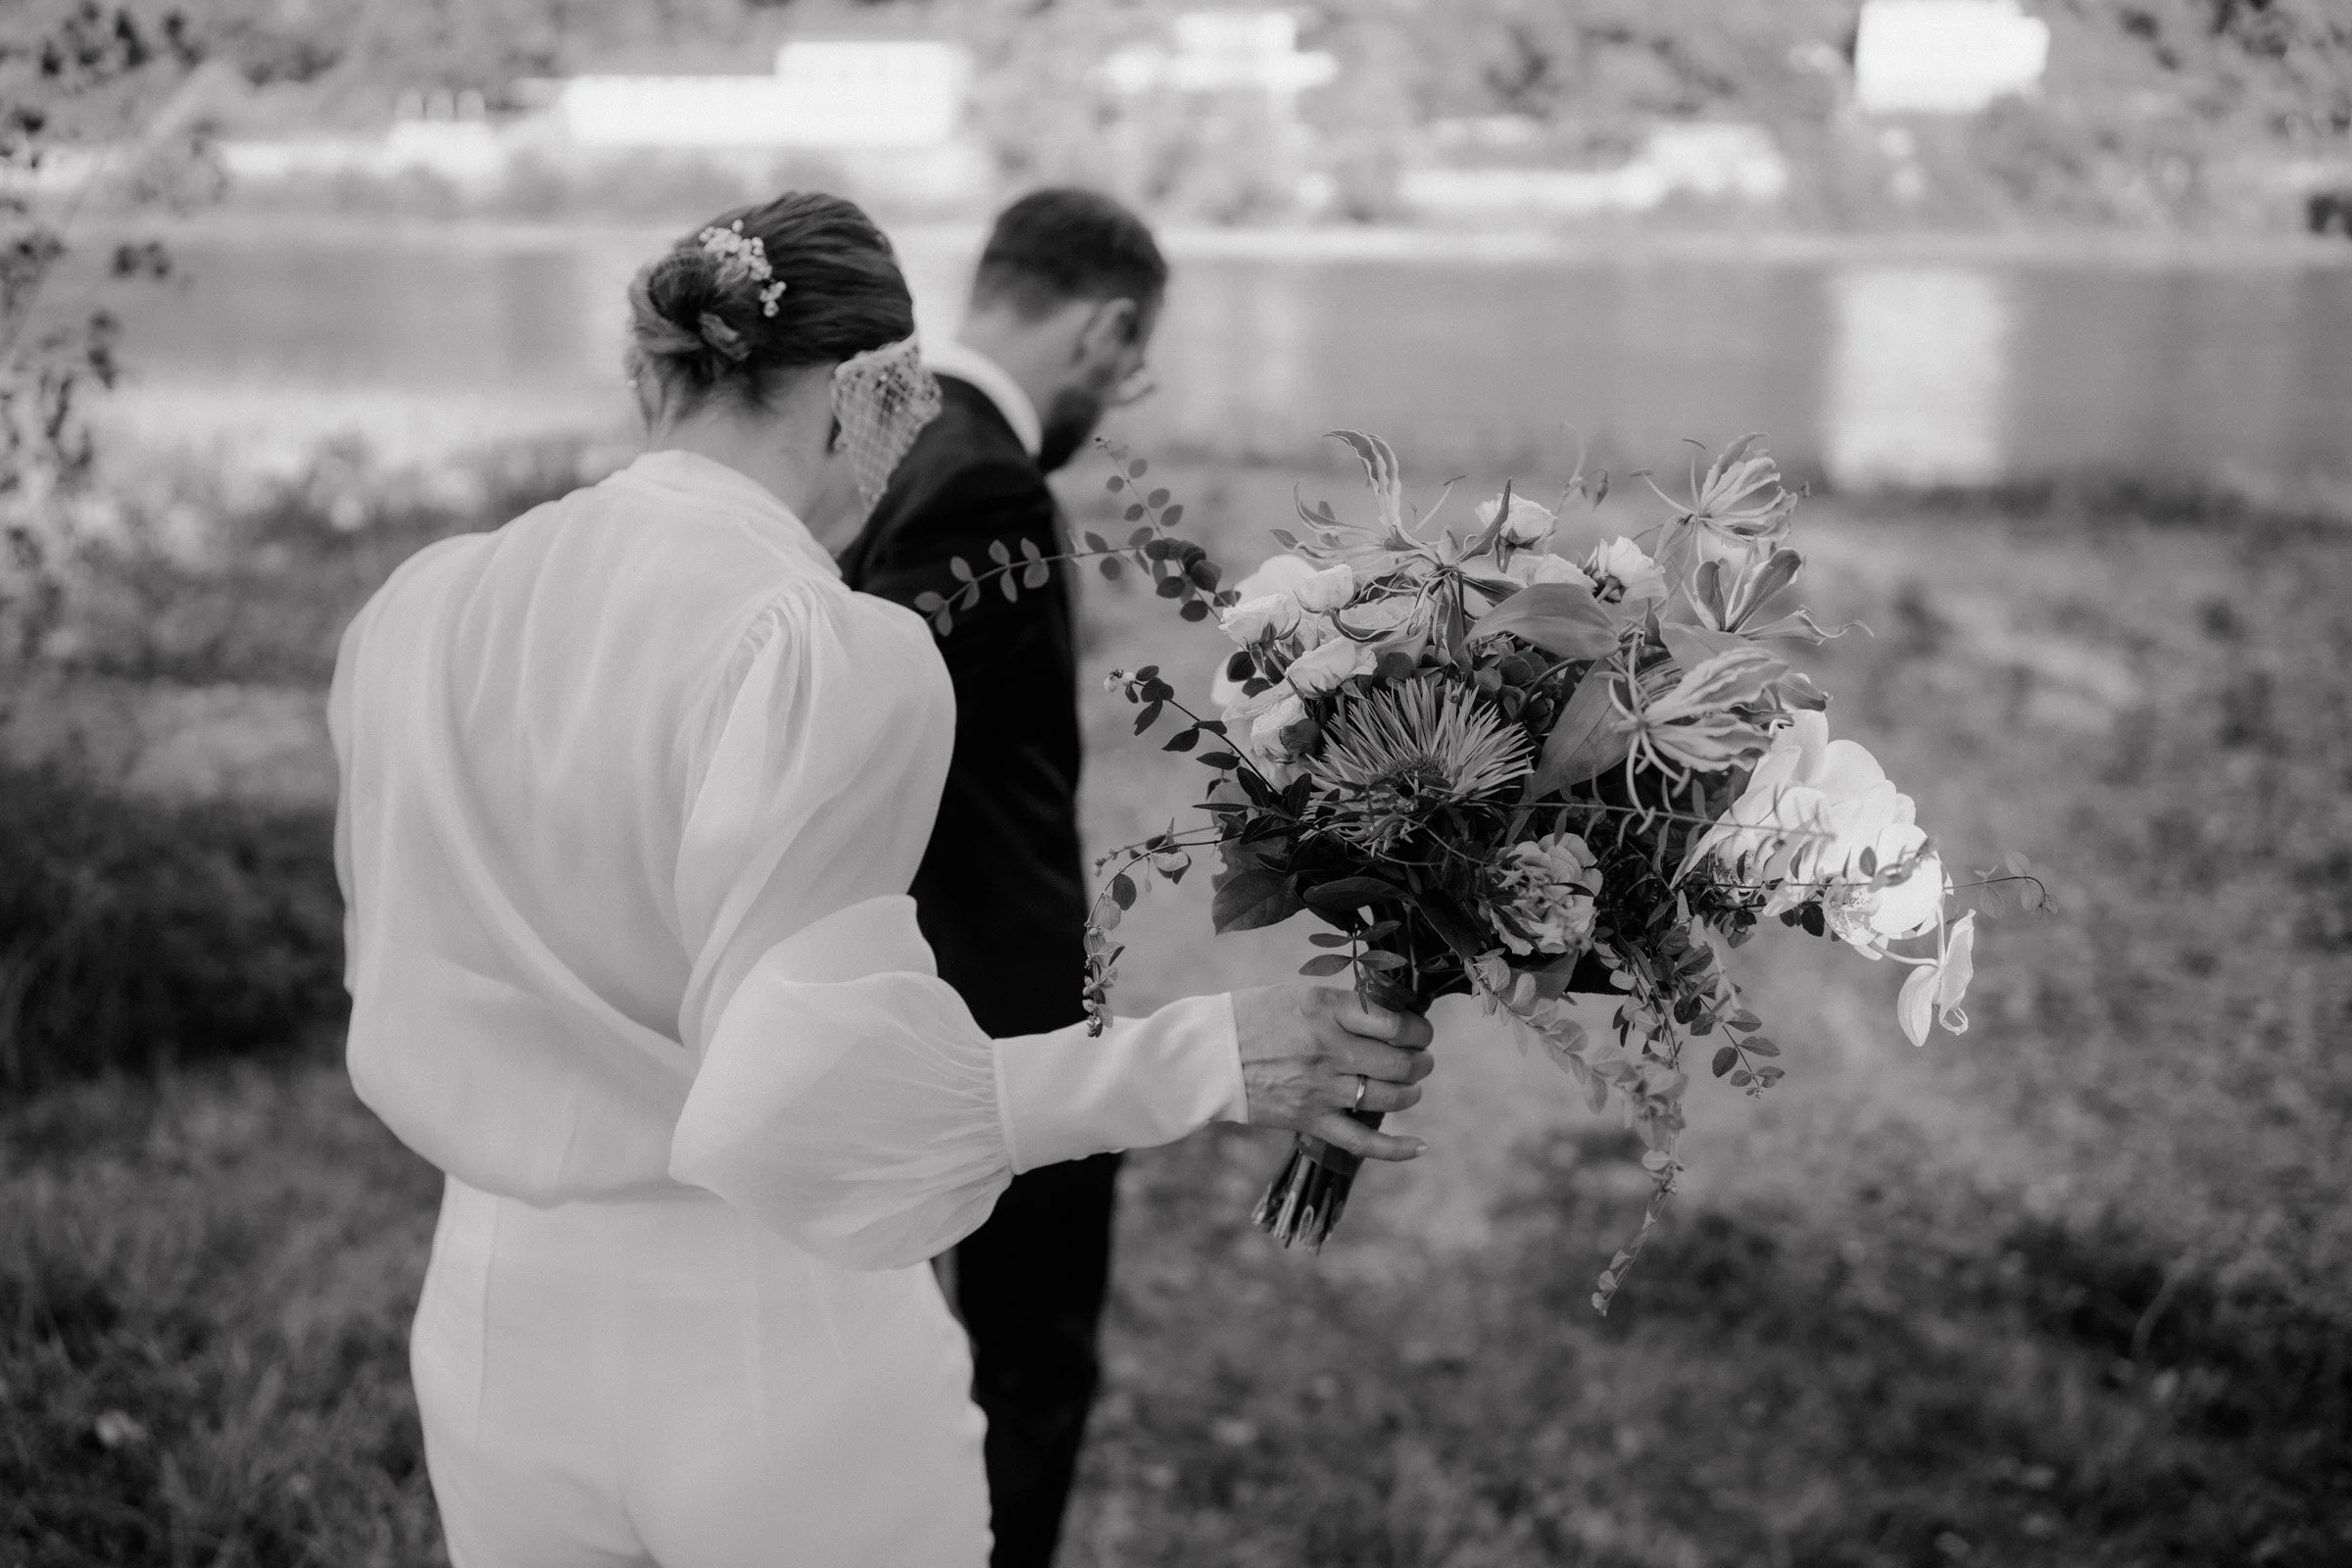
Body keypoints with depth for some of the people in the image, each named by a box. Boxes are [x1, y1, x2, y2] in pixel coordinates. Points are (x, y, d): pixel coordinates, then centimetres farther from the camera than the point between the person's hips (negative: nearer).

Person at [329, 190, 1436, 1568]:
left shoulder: (418, 608, -2)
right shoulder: (836, 649, -21)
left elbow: (404, 983, 10)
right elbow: (810, 1090, -25)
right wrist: (1198, 1058, -19)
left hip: (501, 1329, 5)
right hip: (778, 1351, -5)